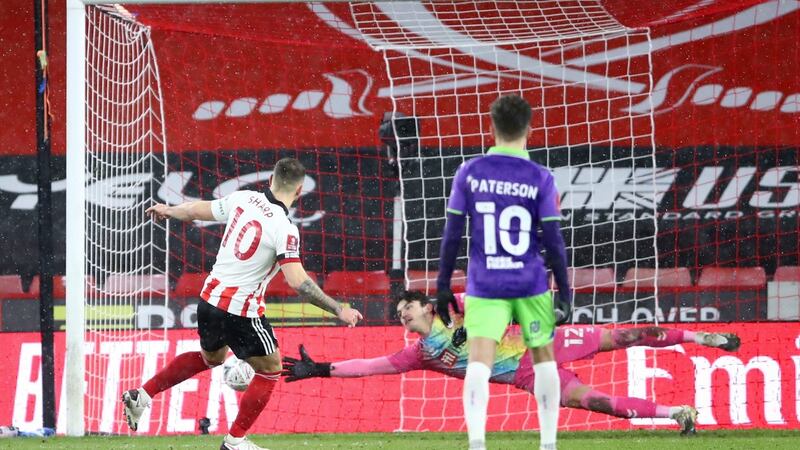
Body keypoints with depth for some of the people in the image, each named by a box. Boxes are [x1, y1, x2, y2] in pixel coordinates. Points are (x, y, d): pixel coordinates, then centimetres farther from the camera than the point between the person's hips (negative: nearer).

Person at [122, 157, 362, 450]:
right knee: (270, 371, 13)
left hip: (210, 296, 7)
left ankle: (142, 395, 29)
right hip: (242, 310, -7)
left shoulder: (243, 198, -1)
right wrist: (338, 310, -21)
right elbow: (297, 281, -26)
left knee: (211, 357, 32)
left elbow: (197, 211, 14)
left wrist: (167, 211, 35)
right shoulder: (285, 229, -20)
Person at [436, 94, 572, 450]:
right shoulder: (540, 179, -4)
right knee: (544, 358, 18)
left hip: (485, 288, 0)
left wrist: (443, 285, 9)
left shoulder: (469, 173, -1)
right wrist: (565, 293, 3)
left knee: (479, 365, -11)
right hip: (531, 285, 0)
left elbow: (452, 233, 1)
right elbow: (553, 240, -4)